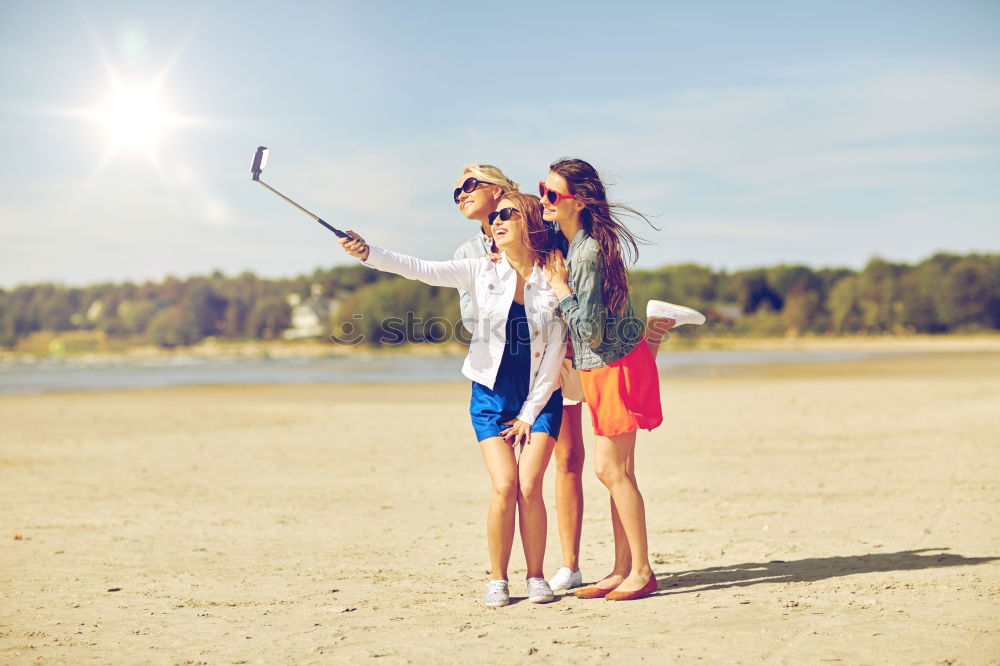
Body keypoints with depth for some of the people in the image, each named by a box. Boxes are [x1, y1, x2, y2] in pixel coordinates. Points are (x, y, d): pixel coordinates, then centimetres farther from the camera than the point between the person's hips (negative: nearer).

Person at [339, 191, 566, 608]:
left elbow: (554, 354, -5)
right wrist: (368, 254, -26)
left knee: (529, 486, -12)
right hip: (492, 396, 1)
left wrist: (530, 414, -6)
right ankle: (497, 580, 4)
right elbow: (418, 269, -11)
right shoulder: (482, 272, -3)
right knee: (504, 487, -11)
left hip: (539, 399, -1)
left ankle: (536, 577, 6)